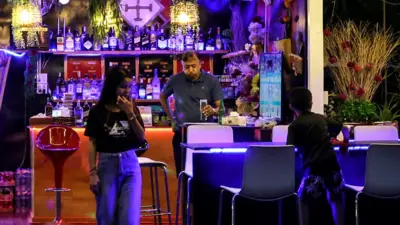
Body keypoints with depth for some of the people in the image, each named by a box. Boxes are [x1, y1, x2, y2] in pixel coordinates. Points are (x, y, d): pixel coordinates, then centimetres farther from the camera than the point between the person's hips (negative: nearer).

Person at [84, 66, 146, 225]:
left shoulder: (132, 108, 6)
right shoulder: (98, 111, -2)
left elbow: (142, 138, 2)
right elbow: (92, 144, -1)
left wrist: (130, 114, -9)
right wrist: (93, 172, -7)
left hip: (130, 164, 2)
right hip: (106, 164, -1)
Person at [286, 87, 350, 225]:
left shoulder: (294, 125, 0)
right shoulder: (321, 118, 14)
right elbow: (345, 129, 26)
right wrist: (345, 143, 46)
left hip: (314, 168, -5)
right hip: (332, 164, 5)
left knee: (302, 201, 9)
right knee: (335, 200, 20)